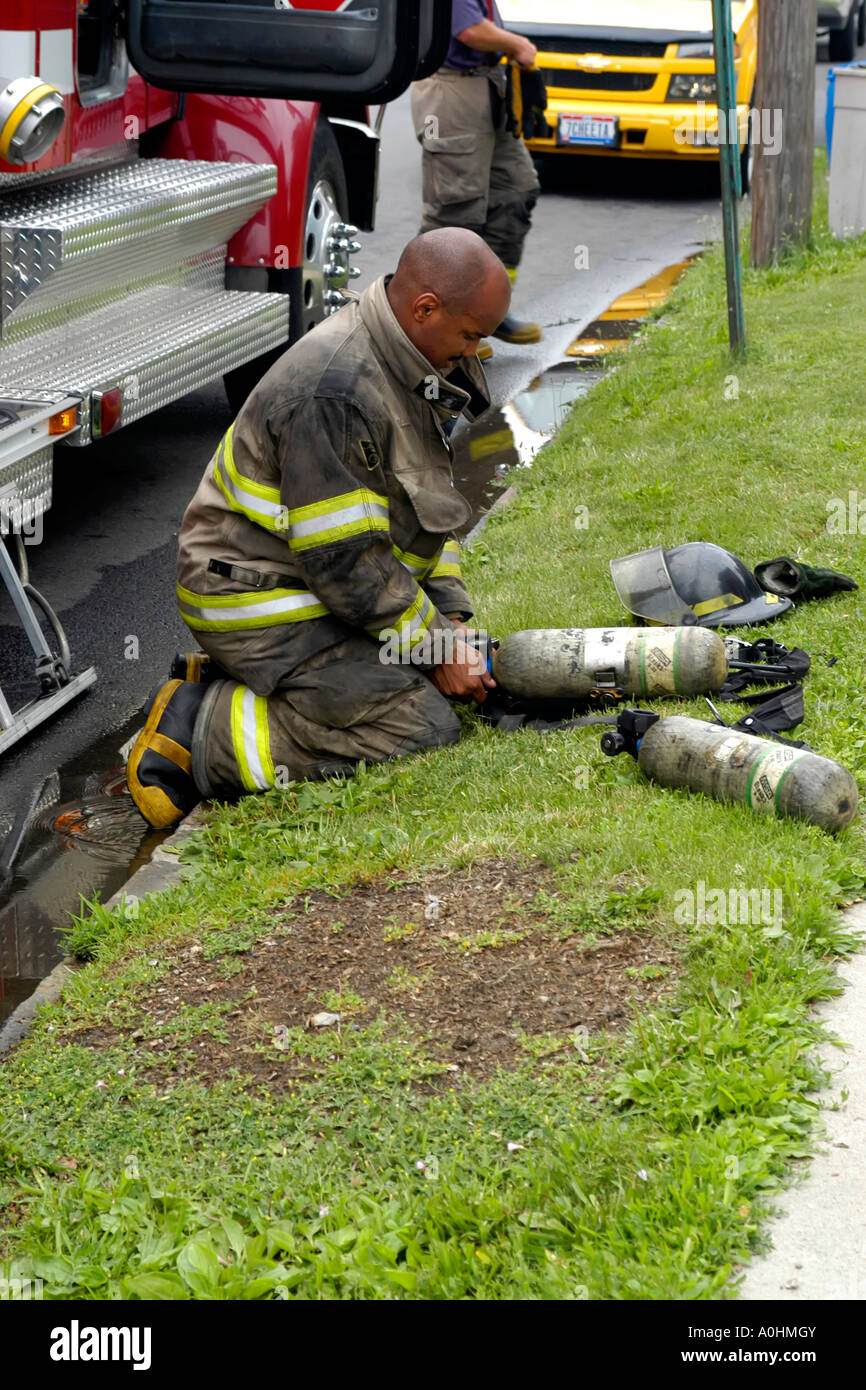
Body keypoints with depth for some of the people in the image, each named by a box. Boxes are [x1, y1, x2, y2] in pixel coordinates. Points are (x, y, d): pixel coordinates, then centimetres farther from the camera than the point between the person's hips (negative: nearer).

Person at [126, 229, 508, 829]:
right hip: (260, 601, -11)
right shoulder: (335, 389, -27)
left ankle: (222, 684, 12)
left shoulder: (406, 362, 7)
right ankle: (201, 730, -11)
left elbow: (424, 503, 16)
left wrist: (450, 619, 8)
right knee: (420, 728, -16)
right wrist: (432, 644, -14)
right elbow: (346, 562, -24)